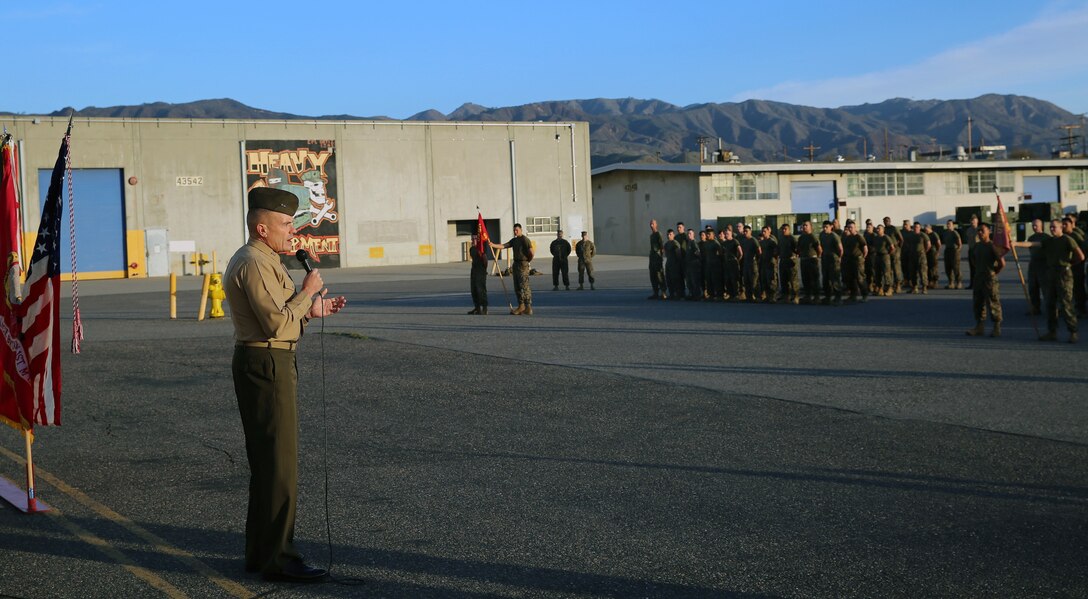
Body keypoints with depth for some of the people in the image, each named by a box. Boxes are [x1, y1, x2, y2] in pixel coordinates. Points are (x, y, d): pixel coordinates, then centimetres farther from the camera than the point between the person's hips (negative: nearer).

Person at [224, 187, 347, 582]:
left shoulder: (254, 261, 18)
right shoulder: (255, 264, -16)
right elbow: (276, 323, -23)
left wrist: (311, 311, 11)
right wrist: (306, 293, -12)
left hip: (262, 364, 11)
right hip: (268, 365, -11)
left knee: (266, 462, 15)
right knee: (280, 464, -7)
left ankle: (260, 551, 23)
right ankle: (278, 558, -2)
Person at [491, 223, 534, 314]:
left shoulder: (525, 239, -10)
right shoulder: (514, 240, 15)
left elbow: (531, 252, -16)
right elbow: (503, 246, 6)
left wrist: (528, 260, -2)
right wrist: (493, 245, -7)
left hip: (523, 265, -9)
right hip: (516, 264, 9)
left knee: (524, 286, -11)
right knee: (517, 286, 10)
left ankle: (528, 307, -9)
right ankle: (521, 306, 16)